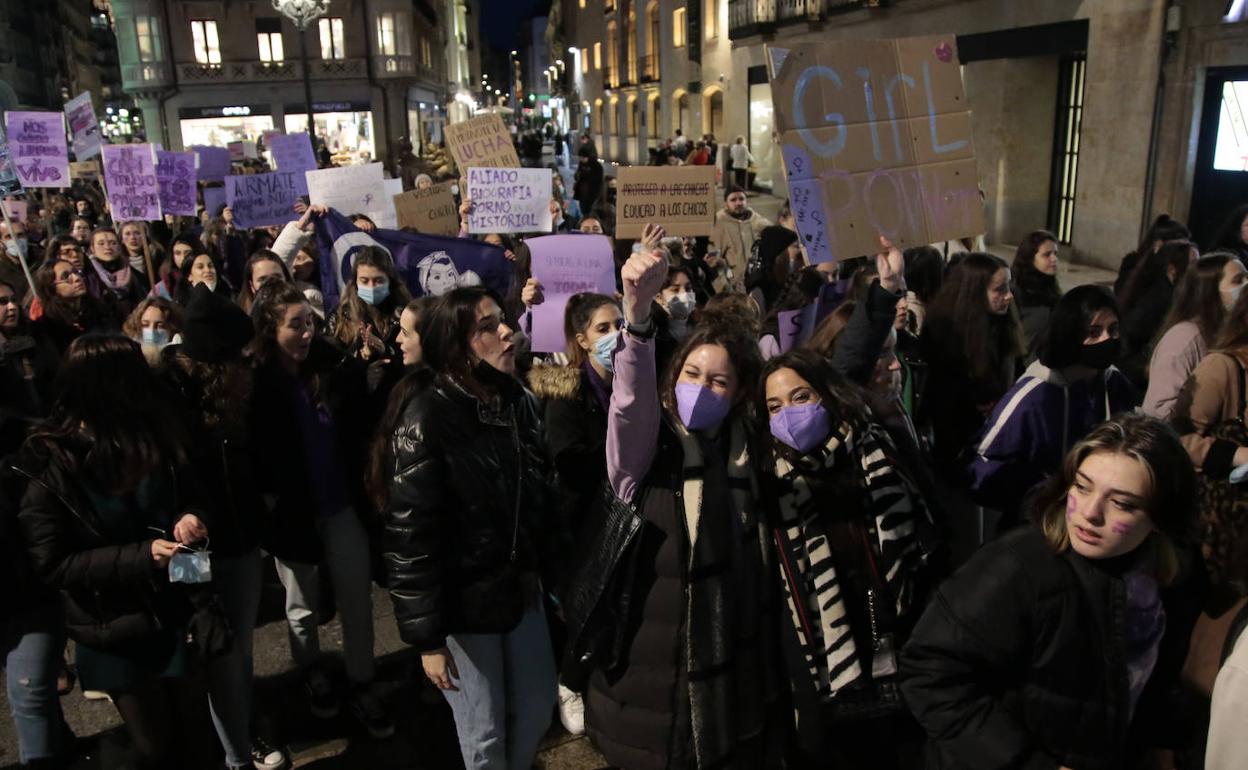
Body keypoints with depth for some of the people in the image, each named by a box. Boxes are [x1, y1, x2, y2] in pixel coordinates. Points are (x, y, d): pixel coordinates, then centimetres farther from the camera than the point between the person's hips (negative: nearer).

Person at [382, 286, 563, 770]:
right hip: (466, 604, -6)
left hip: (524, 592, 6)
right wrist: (427, 636, -16)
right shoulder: (428, 419, -19)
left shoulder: (521, 403, 0)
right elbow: (410, 534, -19)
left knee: (537, 712, 18)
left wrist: (553, 573, 12)